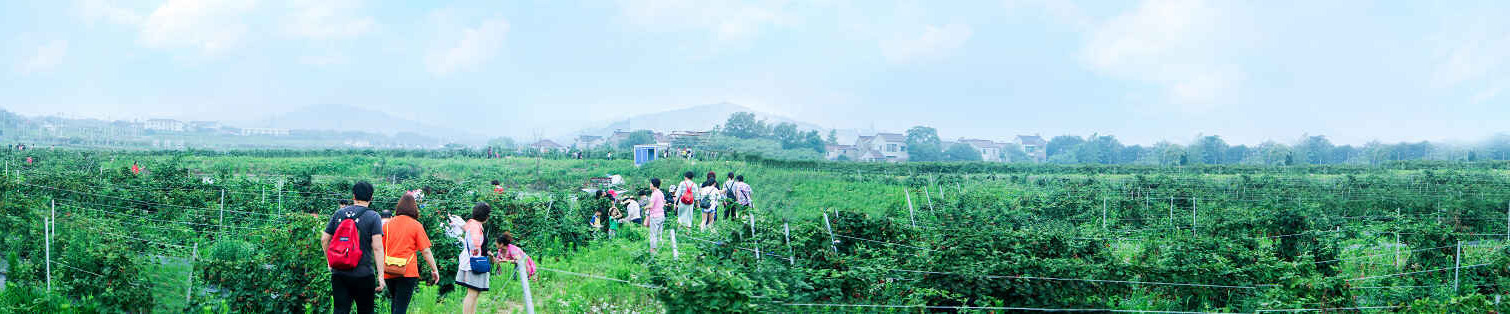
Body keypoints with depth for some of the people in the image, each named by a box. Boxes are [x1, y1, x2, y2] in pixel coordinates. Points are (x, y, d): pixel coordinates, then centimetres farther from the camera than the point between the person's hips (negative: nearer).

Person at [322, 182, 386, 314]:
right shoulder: (373, 217, -4)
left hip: (339, 273, 3)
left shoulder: (339, 213, 7)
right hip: (364, 274, -3)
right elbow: (377, 247, -12)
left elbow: (324, 239, 7)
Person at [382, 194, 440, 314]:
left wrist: (381, 269, 20)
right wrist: (434, 270, 2)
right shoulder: (416, 225, -2)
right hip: (408, 272, -4)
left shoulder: (388, 224, 8)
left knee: (396, 302, 22)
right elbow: (426, 251, -5)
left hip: (389, 272, 4)